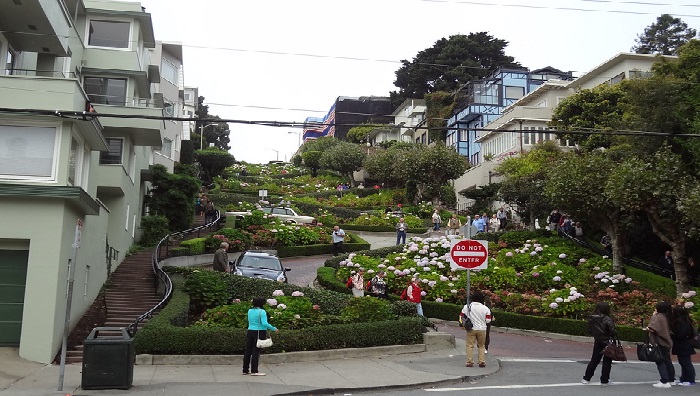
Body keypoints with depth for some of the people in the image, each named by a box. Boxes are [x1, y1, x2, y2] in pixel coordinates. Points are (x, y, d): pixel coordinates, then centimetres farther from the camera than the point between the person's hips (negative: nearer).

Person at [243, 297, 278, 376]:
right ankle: (254, 371, 0)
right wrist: (274, 329, -12)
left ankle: (245, 370, 16)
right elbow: (265, 323, -20)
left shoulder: (250, 311, 8)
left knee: (248, 351, 10)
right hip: (259, 333, -7)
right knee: (256, 352, -3)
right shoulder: (262, 312, -13)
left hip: (250, 331, 7)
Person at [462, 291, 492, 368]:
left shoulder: (467, 306, -6)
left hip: (471, 329, 0)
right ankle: (481, 362, 12)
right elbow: (488, 320, -4)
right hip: (481, 329, 0)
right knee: (481, 346, 14)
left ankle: (469, 362, 2)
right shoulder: (485, 308, -8)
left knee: (470, 346, 5)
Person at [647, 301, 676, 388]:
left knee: (660, 362, -7)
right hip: (666, 342, 9)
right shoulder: (667, 317, 10)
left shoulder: (658, 317, -15)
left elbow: (653, 329, -27)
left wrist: (648, 329, -6)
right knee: (667, 360, 18)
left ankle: (664, 381, -10)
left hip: (660, 343, -9)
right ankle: (671, 379, 28)